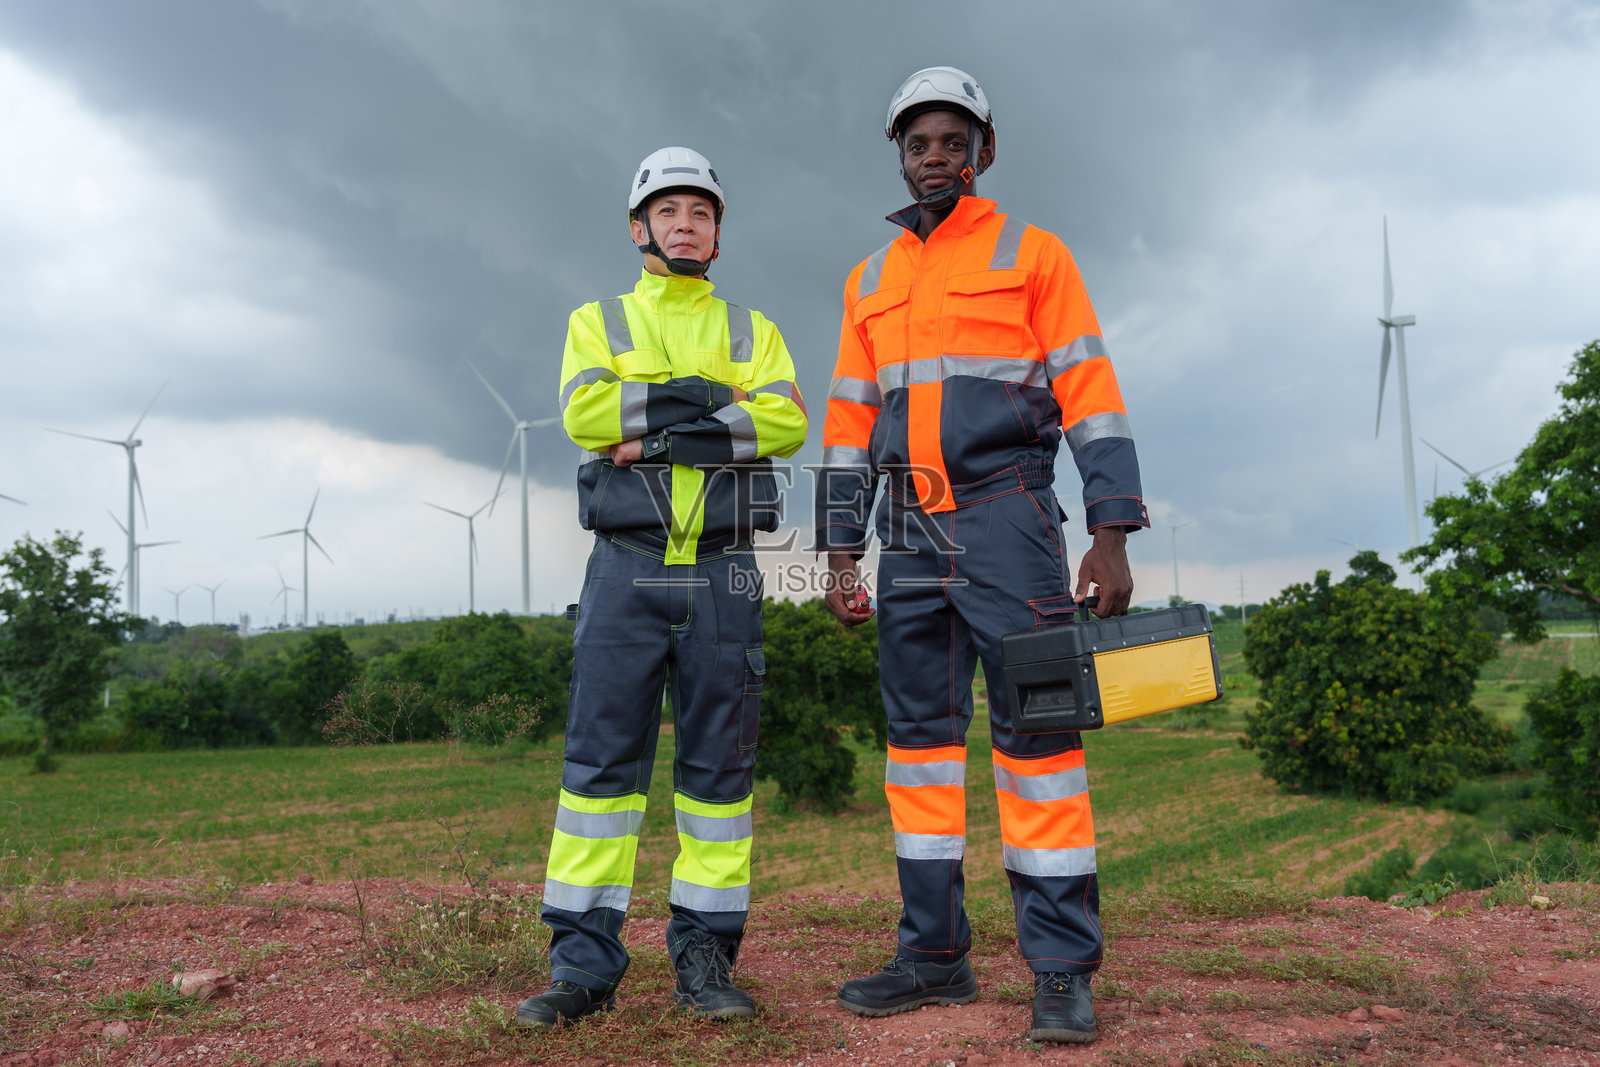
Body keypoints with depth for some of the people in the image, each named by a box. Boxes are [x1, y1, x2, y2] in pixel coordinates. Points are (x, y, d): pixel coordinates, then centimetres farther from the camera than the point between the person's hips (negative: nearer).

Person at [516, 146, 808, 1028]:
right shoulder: (597, 323, 14)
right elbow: (585, 413, -7)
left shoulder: (751, 332, 15)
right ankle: (584, 961, 4)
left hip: (722, 573, 1)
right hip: (627, 567, -1)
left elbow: (787, 423, -6)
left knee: (718, 760, 2)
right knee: (602, 753, -3)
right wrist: (703, 395, -9)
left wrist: (656, 427, -13)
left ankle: (704, 955, 11)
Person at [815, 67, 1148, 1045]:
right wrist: (840, 553, 8)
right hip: (911, 533, 5)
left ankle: (1063, 970, 0)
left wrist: (1111, 535, -11)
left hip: (1007, 522, -4)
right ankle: (935, 954, 13)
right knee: (920, 732, 4)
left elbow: (1090, 393, -2)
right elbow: (849, 420, 16)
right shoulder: (870, 282, 18)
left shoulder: (1033, 254, 6)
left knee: (1034, 728, -7)